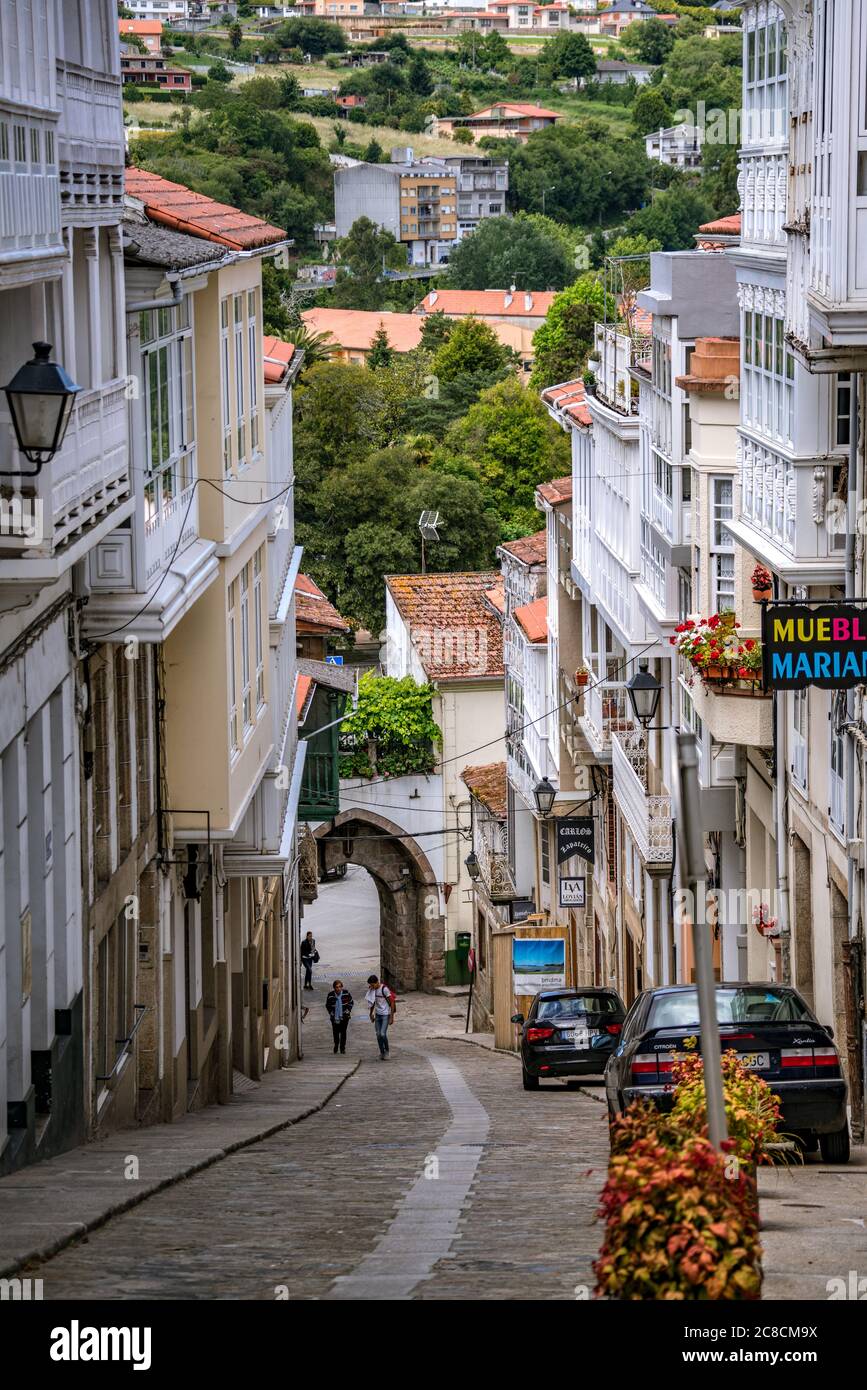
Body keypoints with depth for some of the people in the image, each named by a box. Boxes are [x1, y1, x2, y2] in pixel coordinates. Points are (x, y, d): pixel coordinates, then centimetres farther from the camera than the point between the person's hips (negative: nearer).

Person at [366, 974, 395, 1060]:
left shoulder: (384, 989, -17)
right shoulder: (372, 990, 3)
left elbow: (392, 1003, -13)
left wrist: (392, 1017, -13)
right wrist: (371, 1014, 19)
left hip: (385, 1015, -6)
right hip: (377, 1015, 6)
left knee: (383, 1034, -13)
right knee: (378, 1035, 4)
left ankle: (386, 1051, 7)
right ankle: (382, 1053, 14)